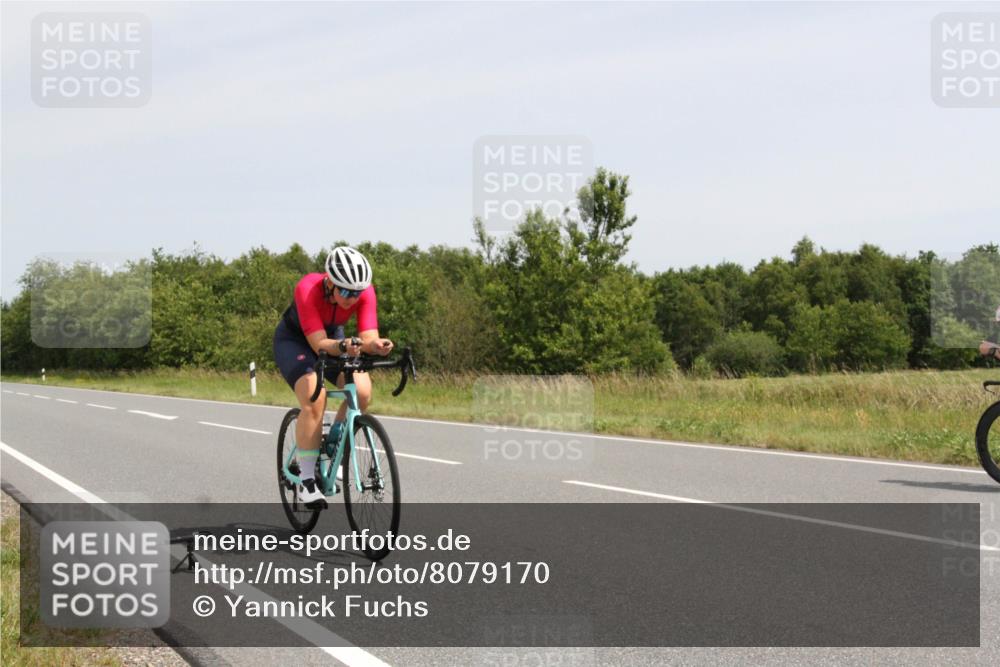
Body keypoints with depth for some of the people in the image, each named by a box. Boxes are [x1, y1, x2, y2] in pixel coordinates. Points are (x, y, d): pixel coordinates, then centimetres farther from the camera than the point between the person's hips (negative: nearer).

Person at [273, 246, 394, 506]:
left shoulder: (364, 291, -26)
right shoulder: (308, 289, -36)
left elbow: (368, 336, -31)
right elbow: (319, 344, -40)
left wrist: (375, 345, -55)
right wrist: (344, 347, -60)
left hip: (334, 338, 4)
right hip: (294, 340, -4)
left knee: (362, 391, -22)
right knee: (315, 399, -29)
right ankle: (306, 479, -17)